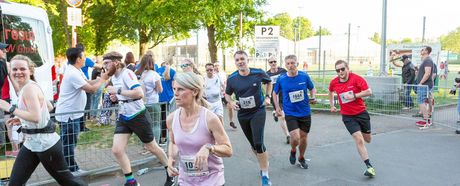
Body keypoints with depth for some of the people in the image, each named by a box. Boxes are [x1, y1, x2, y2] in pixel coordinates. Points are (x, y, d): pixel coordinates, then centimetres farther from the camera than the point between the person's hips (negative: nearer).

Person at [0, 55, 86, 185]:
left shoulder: (29, 88, -19)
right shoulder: (31, 87, 8)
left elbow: (36, 117, -28)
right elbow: (49, 107, 18)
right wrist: (22, 119, 15)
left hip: (46, 144, -9)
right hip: (31, 143, 10)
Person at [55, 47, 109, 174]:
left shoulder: (76, 71, 9)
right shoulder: (73, 74, -24)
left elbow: (88, 82, 13)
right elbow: (91, 89, -23)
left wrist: (102, 78, 2)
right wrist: (102, 79, -8)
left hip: (73, 113, 11)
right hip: (68, 114, -11)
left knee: (71, 143, 18)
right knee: (68, 144, 0)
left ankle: (72, 168, 29)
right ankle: (70, 171, 10)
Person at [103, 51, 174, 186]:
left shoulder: (127, 73, -19)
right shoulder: (113, 78, 7)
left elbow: (139, 93, -33)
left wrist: (117, 91, -28)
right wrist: (115, 98, 2)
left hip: (138, 116, -7)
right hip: (123, 117, 7)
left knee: (152, 147, 8)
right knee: (116, 150, -6)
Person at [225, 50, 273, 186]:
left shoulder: (258, 73, -12)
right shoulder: (231, 78, -8)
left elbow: (268, 82, 10)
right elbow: (227, 94, 7)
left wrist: (268, 97, -1)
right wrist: (230, 102, -13)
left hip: (258, 112, -3)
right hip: (243, 114, 3)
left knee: (258, 143, -16)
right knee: (253, 144, 15)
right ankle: (264, 164, 41)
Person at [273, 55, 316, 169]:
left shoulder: (304, 76, -7)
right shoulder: (281, 79, -8)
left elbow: (312, 88, 10)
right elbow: (275, 93, 8)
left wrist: (313, 97, -10)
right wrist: (277, 107, -2)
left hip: (305, 112, 2)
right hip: (290, 113, -2)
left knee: (304, 136, 13)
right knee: (295, 138, -16)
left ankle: (301, 158, 40)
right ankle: (293, 151, 21)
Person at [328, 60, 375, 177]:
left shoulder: (356, 78, -14)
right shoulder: (334, 82, -5)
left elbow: (369, 92, -18)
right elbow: (331, 92, 18)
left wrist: (354, 96, -26)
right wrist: (332, 105, 15)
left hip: (361, 112, 0)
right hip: (347, 116, 0)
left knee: (367, 139, 17)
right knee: (359, 140, -14)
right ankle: (369, 166, -7)